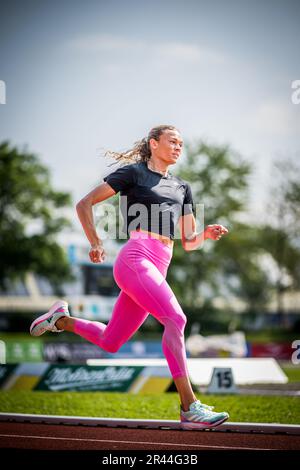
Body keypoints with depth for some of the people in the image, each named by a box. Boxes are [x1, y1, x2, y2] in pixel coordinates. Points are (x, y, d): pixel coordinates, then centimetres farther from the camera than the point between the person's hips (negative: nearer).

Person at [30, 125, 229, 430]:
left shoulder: (182, 188, 23)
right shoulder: (134, 172, 6)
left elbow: (189, 242, 21)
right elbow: (84, 204, 6)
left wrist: (208, 234, 0)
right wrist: (96, 244, -2)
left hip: (158, 269, 7)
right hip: (136, 258, -7)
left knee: (109, 342, 10)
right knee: (175, 319, -24)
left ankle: (62, 319, 35)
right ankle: (189, 408, -25)